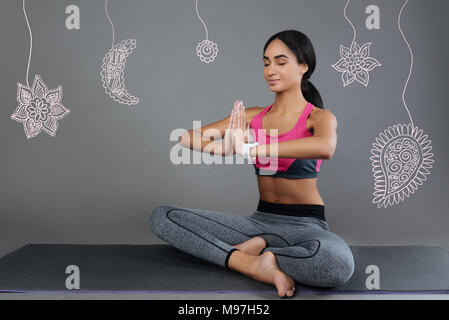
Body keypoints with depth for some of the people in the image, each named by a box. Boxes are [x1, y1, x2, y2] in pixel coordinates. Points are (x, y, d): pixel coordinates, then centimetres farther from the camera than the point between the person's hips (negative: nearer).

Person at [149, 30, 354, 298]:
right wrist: (221, 148, -23)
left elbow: (326, 147, -31)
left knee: (338, 264, -40)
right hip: (261, 220, 4)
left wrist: (251, 148, -34)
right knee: (162, 216, -9)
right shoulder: (252, 117, 7)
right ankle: (255, 265, -19)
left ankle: (256, 249, -11)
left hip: (305, 224, -3)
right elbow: (187, 137, 0)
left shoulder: (318, 117, -4)